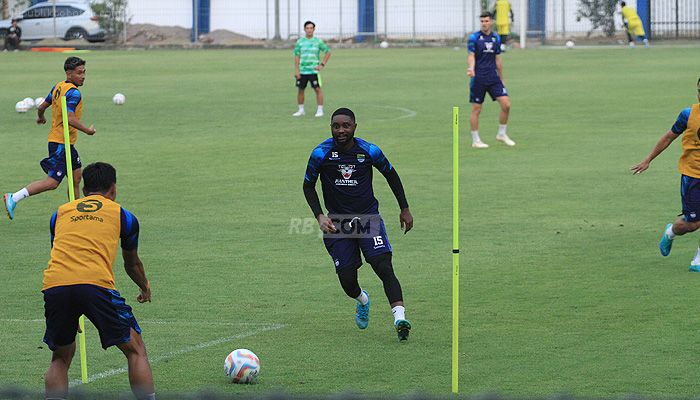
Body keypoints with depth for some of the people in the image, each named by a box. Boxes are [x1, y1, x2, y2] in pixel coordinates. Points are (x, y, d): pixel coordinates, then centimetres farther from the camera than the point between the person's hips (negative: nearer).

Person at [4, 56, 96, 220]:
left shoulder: (58, 87, 9)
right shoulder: (74, 93, -18)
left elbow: (41, 107, 18)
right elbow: (70, 119, -29)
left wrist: (40, 117, 40)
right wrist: (87, 130, -16)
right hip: (61, 143, -10)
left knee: (76, 177, 15)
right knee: (52, 182, -11)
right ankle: (13, 199, -11)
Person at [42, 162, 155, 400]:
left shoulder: (60, 213, 28)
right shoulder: (122, 215, 22)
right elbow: (132, 264, 38)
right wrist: (145, 288, 61)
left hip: (53, 285, 3)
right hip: (96, 284, -2)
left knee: (60, 357, 22)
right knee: (135, 350, 13)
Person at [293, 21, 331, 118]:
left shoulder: (318, 41, 1)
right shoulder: (300, 41, 6)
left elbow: (328, 52, 9)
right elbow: (296, 56, 6)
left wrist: (322, 64, 0)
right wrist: (296, 70, -2)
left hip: (314, 71, -2)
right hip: (302, 71, 2)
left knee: (318, 89, -7)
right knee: (300, 90, 6)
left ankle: (320, 110, -2)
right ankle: (301, 110, 19)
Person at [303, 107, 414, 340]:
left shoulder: (370, 151, -6)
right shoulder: (321, 154, -8)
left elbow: (391, 175, 11)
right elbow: (308, 186, 4)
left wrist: (404, 209, 12)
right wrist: (319, 216, -9)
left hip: (368, 217, 0)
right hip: (338, 223, 1)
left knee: (384, 267, -20)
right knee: (347, 280, -3)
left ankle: (399, 318, -27)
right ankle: (362, 300, 33)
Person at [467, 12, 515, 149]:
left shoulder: (496, 38, 9)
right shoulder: (474, 38, -4)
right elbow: (471, 56, -10)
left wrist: (501, 78, 19)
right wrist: (471, 68, -30)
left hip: (493, 77, 4)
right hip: (478, 79, -4)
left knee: (506, 104, -6)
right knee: (476, 109, 1)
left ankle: (502, 134, 11)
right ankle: (475, 140, 11)